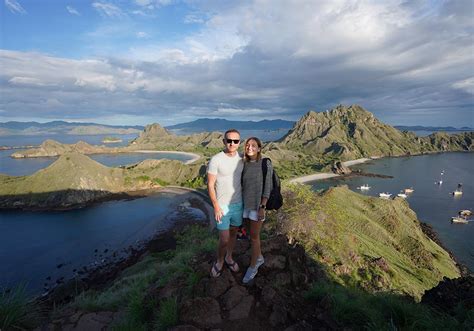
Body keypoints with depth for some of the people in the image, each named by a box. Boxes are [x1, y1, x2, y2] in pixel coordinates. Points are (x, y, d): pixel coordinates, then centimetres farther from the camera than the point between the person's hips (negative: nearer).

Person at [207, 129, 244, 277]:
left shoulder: (241, 159, -1)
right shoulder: (216, 160, -15)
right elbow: (210, 185, -13)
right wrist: (216, 207, -15)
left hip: (238, 204, 5)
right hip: (222, 206, -4)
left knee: (233, 233, 19)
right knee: (224, 239, 1)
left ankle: (229, 258, 42)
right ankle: (219, 262, 29)